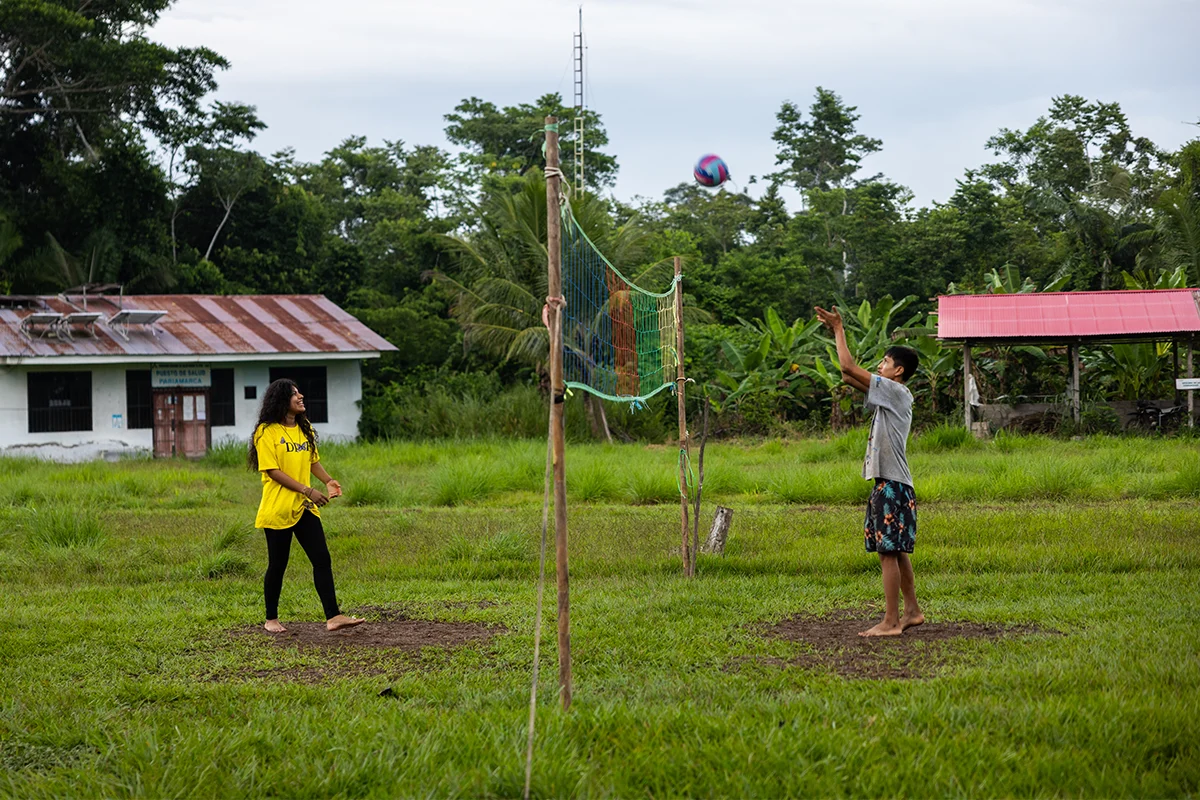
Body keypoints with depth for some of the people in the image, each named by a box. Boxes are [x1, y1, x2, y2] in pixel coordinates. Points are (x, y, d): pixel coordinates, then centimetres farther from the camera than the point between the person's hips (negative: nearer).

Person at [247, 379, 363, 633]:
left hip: (305, 507, 6)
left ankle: (333, 617, -4)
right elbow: (273, 471, -15)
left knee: (322, 560, -3)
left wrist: (328, 481, -1)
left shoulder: (305, 428, 11)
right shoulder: (267, 432, -10)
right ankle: (271, 619, 19)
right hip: (277, 509, -6)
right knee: (277, 565, 4)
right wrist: (308, 491, -19)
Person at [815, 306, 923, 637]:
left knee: (889, 552, -8)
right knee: (896, 551, 15)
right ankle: (912, 610, 22)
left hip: (892, 484, -10)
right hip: (890, 483, 10)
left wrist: (839, 330, -5)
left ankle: (890, 622, -8)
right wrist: (837, 332, 18)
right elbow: (849, 377, 21)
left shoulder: (894, 391, -11)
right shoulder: (893, 395, 15)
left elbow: (848, 368, -15)